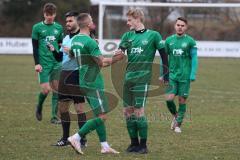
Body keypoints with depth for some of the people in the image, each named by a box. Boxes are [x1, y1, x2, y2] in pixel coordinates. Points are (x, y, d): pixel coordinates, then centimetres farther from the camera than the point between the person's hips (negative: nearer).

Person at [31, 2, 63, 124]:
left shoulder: (59, 27, 10)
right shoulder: (37, 27, 1)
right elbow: (35, 47, 0)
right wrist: (37, 63, -7)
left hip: (57, 63, 3)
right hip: (44, 63, -3)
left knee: (57, 89, -1)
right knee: (46, 89, -11)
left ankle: (54, 117, 6)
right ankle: (39, 107, 20)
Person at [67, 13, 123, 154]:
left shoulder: (75, 40, 10)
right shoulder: (90, 42, -18)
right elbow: (102, 62, -17)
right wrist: (114, 59, 2)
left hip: (83, 83, 9)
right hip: (93, 84, -9)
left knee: (100, 115, 13)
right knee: (102, 116, -6)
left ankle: (105, 146, 13)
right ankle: (77, 137, -11)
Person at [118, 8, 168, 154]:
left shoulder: (153, 35, -2)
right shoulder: (128, 35, 11)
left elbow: (164, 54, 1)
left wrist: (166, 75, 1)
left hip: (143, 79, -5)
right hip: (128, 78, 6)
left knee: (139, 111, -10)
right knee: (128, 111, 6)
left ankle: (143, 145, -2)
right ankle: (134, 143, 16)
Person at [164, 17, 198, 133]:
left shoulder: (190, 41, -2)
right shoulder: (169, 40, 6)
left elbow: (194, 59, 0)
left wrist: (193, 74, -7)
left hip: (185, 76, -2)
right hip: (172, 75, 2)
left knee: (182, 100, 1)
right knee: (169, 98, -10)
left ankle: (178, 124, 13)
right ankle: (175, 116, 19)